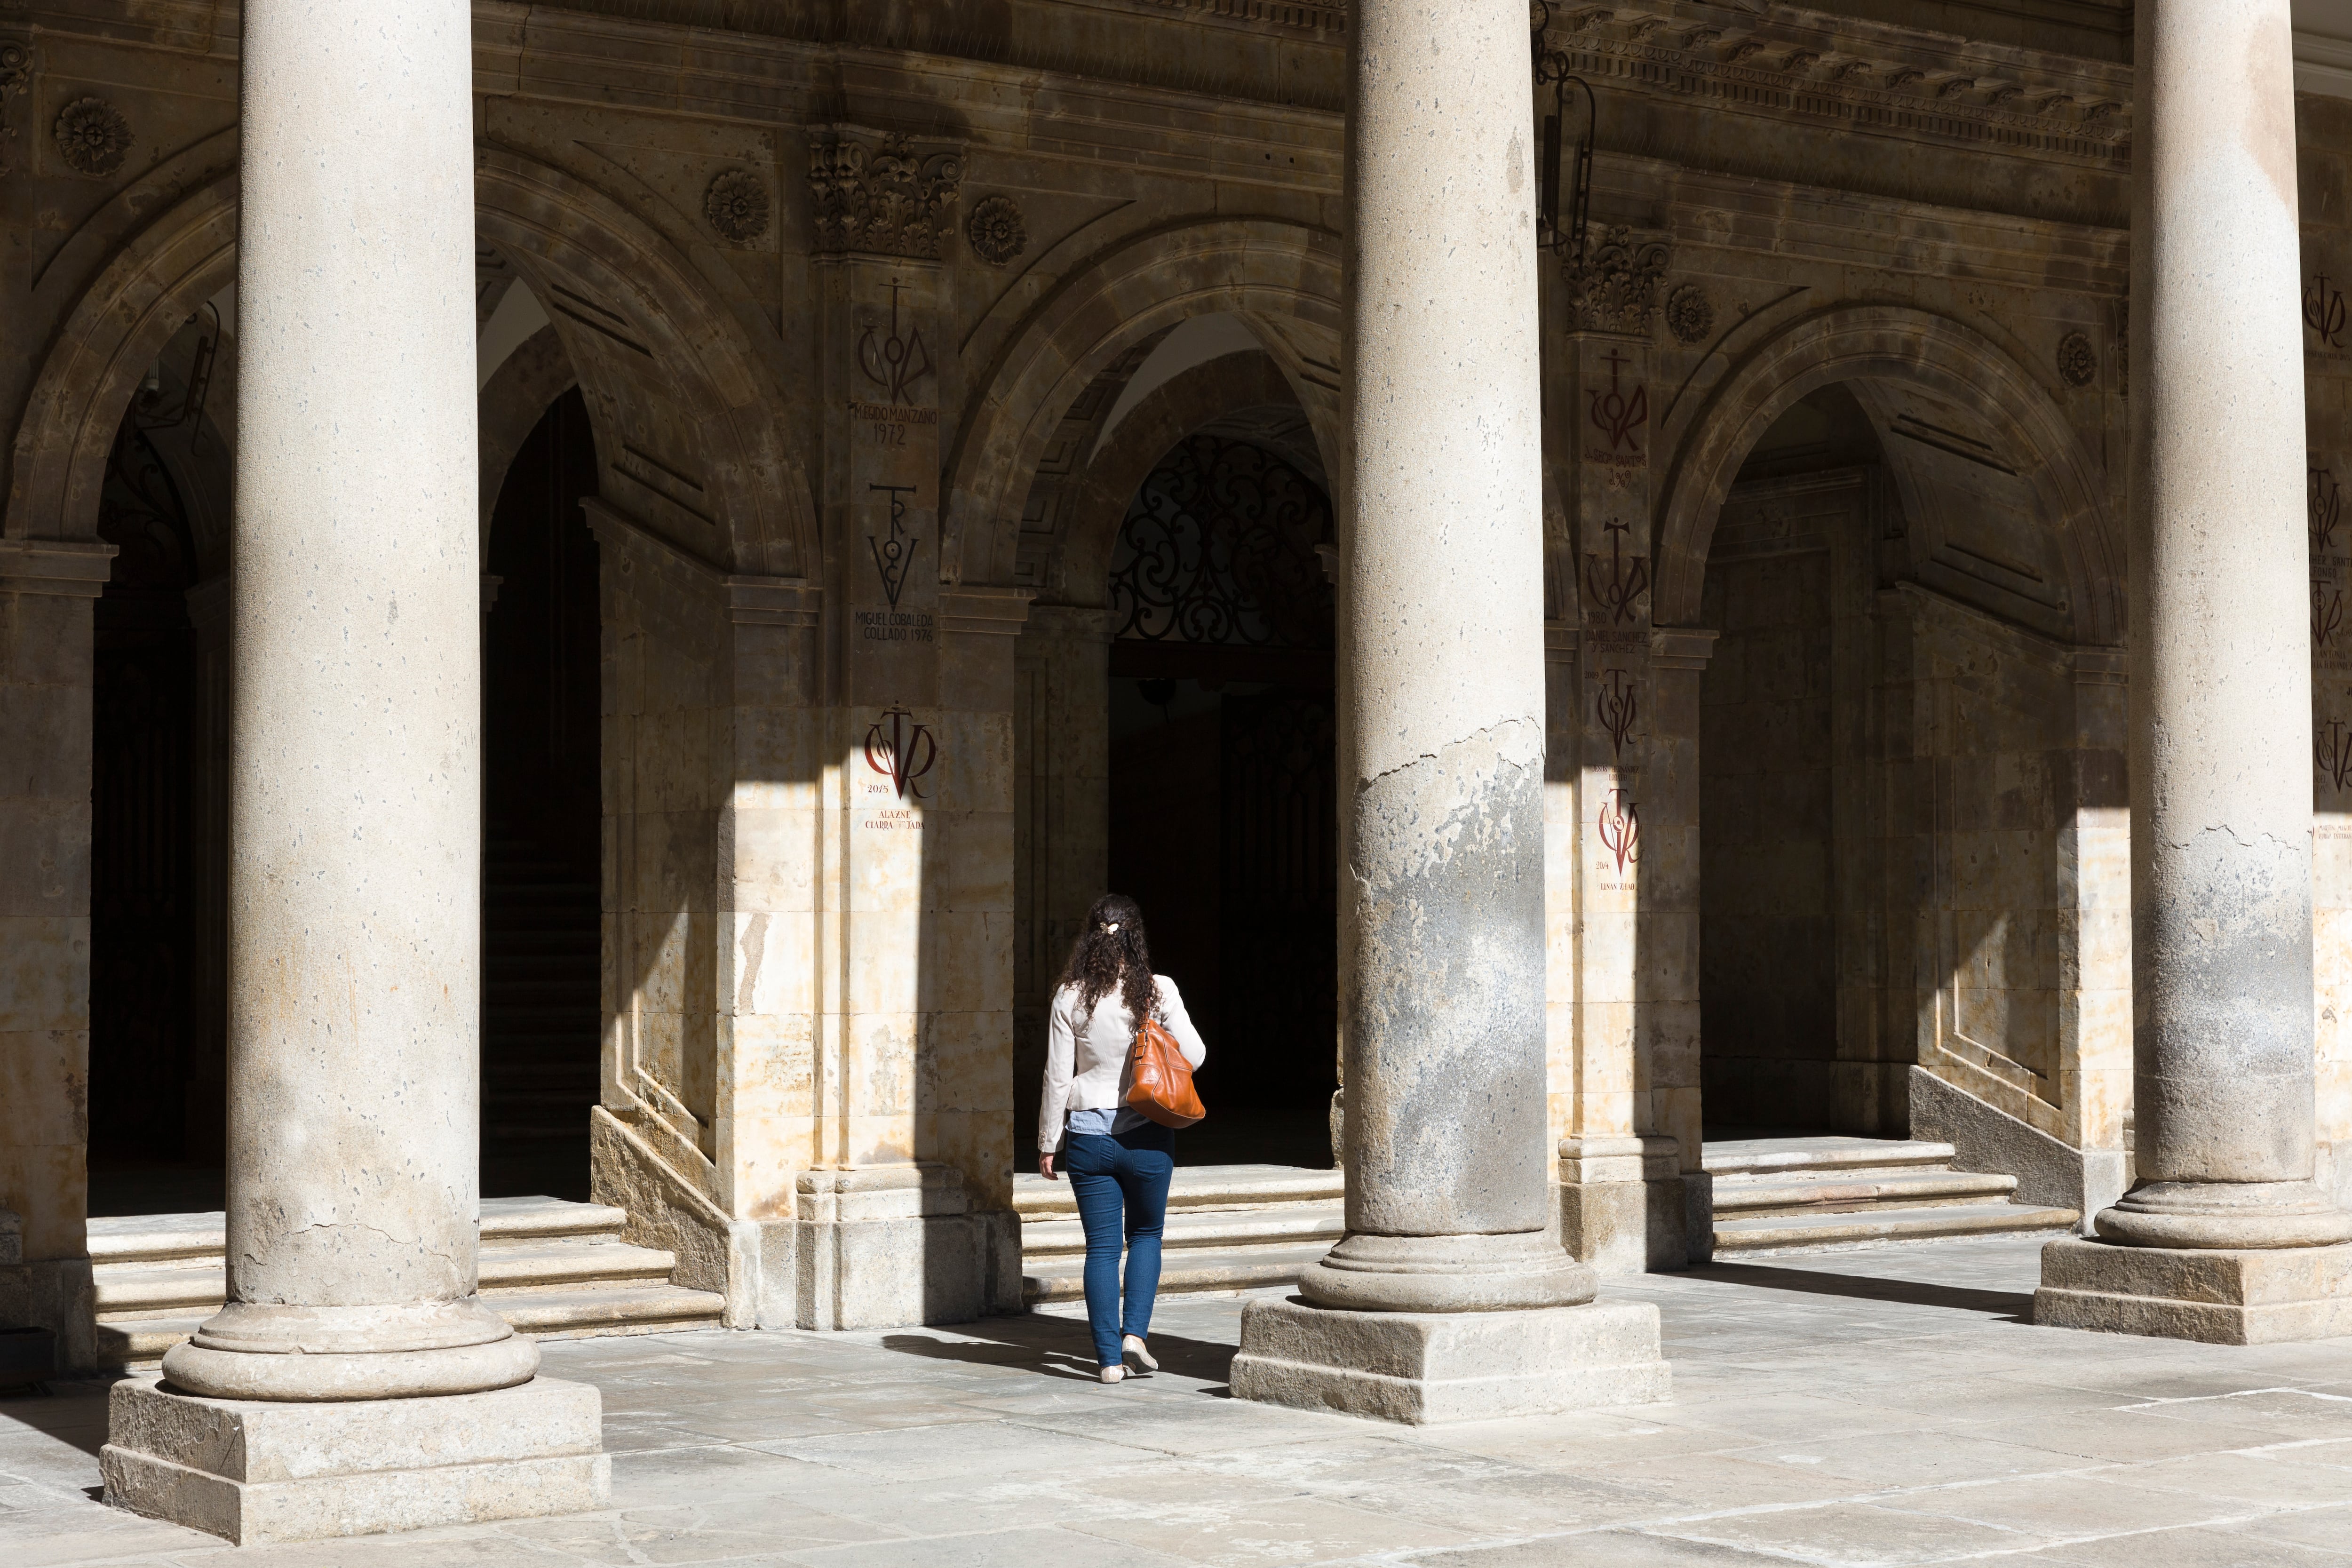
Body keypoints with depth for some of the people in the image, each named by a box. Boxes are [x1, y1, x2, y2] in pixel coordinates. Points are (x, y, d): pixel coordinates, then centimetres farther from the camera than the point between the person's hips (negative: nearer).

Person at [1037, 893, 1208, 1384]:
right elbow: (1194, 1055, -2)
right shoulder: (1157, 991, -7)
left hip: (1088, 1135, 0)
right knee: (1146, 1236, 19)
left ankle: (1109, 1358, 6)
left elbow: (1058, 1076, -2)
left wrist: (1048, 1142, 6)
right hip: (1146, 1135, 0)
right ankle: (1135, 1331, 3)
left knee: (1101, 1247, 6)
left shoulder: (1071, 996, -5)